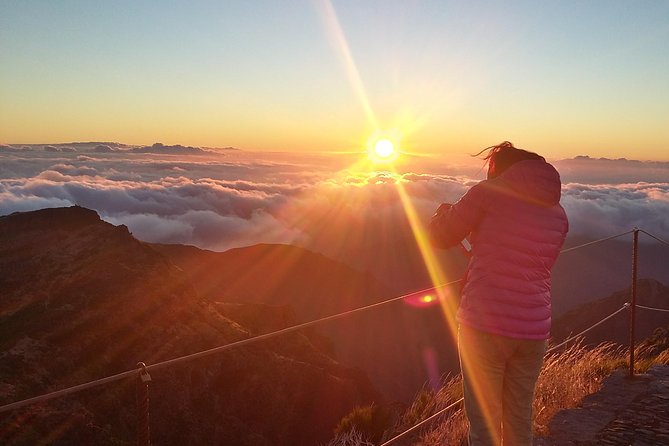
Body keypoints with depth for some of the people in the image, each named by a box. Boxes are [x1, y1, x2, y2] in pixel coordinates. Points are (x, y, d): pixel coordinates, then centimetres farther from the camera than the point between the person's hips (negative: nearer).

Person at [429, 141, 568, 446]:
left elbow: (439, 237, 2)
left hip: (484, 325, -5)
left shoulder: (491, 192, -4)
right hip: (534, 329, 5)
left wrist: (443, 213, 23)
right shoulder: (558, 214, 12)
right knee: (520, 421, 19)